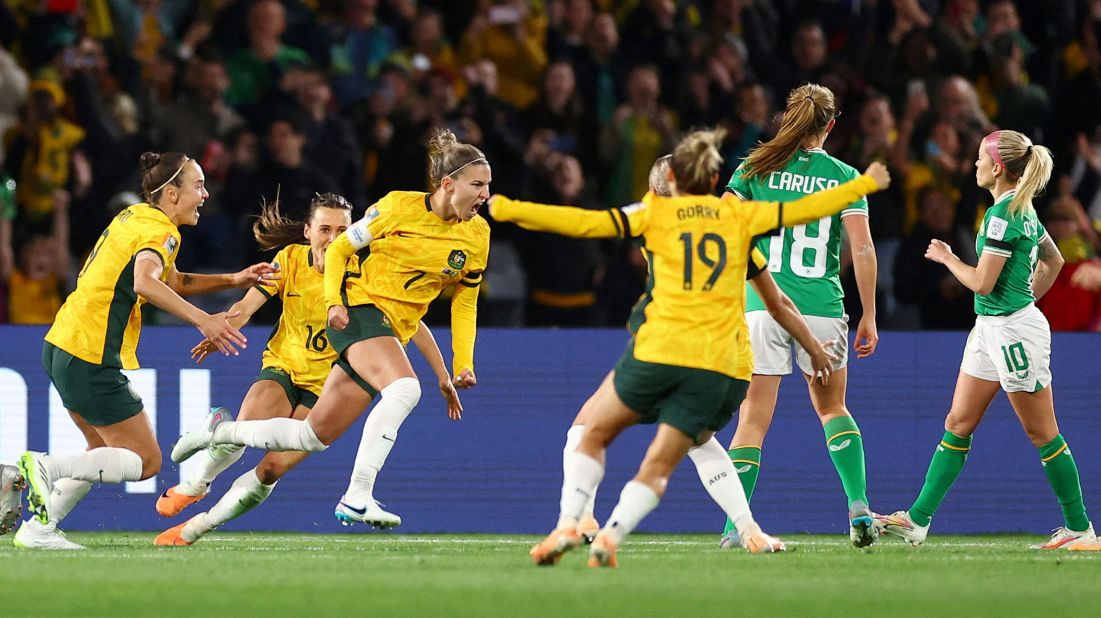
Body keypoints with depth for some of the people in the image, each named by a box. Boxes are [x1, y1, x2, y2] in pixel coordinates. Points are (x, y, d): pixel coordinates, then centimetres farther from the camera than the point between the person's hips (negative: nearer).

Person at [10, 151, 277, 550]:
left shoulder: (135, 217, 16)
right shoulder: (160, 231, -12)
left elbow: (171, 282, 30)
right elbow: (145, 283, -33)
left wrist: (235, 280, 23)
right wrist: (202, 320, -38)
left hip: (61, 347, 9)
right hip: (91, 360, -9)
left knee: (105, 452, 21)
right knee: (145, 461, -3)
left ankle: (38, 528, 14)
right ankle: (46, 467, -15)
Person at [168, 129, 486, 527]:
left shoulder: (477, 235, 5)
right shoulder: (400, 207, -9)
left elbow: (464, 302, 13)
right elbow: (338, 249, 0)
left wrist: (463, 365, 2)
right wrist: (334, 302, -15)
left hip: (390, 332, 6)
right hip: (358, 310, -6)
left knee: (315, 436, 6)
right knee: (404, 388, -34)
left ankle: (222, 432, 27)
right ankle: (357, 498, -36)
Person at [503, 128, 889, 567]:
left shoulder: (655, 212, 7)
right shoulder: (738, 215, 12)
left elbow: (584, 222, 0)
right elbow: (802, 211, 18)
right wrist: (864, 185, 32)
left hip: (660, 348, -2)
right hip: (722, 364, 2)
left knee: (594, 434, 15)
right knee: (658, 465, 10)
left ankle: (567, 525, -2)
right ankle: (610, 536, -12)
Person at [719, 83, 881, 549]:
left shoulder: (756, 168, 4)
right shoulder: (843, 177, 3)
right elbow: (862, 249, -2)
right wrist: (868, 317, 5)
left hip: (763, 306, -1)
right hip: (822, 309, 1)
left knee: (754, 419, 2)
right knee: (832, 409, 20)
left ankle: (734, 527, -6)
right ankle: (859, 504, 4)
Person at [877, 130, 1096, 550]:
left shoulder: (1003, 214, -19)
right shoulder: (1021, 209, 10)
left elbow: (982, 282, -19)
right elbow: (1054, 260, 23)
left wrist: (947, 258, -4)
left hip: (1013, 329, -10)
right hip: (990, 328, 10)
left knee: (1042, 433, 0)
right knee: (958, 424, 6)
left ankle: (1079, 528, 9)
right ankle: (917, 520, 6)